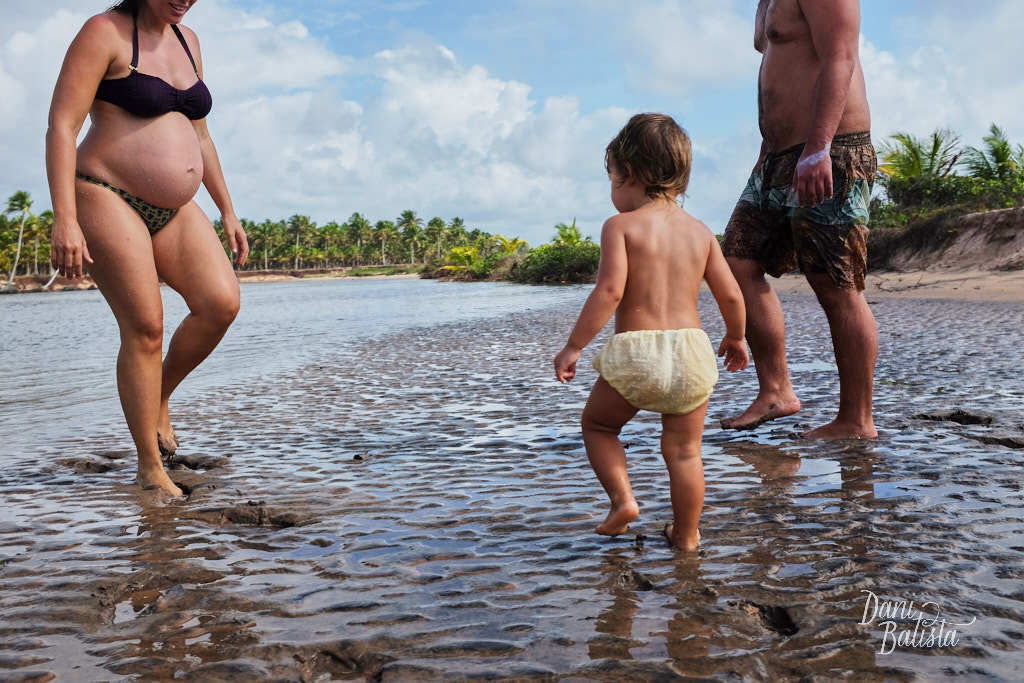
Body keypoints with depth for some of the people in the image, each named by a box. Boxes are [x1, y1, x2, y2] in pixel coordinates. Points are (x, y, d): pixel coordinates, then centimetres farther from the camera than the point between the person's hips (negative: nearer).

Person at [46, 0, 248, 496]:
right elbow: (61, 127, -14)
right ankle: (150, 468, 0)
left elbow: (199, 137, 20)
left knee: (221, 302, -13)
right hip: (108, 199, -6)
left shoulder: (186, 41, 15)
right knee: (145, 328, -11)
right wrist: (65, 219, -24)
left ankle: (159, 396, 11)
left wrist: (227, 211, 15)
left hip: (172, 211, 7)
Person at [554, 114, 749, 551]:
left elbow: (609, 291, -15)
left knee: (596, 423, 22)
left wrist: (574, 346, -10)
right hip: (690, 350, 4)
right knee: (684, 450, 15)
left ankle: (622, 498, 9)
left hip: (633, 353, -3)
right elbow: (731, 295, 10)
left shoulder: (620, 225, -3)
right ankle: (686, 534, 24)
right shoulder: (700, 231, 10)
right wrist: (736, 338, 28)